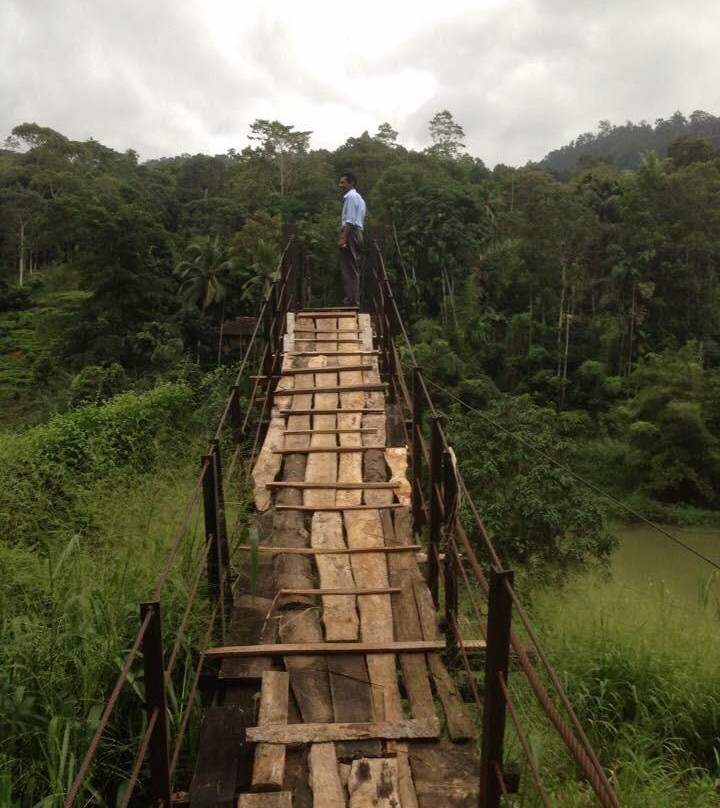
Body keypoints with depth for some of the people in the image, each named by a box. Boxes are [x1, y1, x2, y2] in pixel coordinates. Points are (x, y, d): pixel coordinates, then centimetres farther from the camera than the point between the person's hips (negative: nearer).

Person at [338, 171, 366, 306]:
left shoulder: (350, 196, -7)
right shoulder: (358, 198, 24)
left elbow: (350, 221, -17)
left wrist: (343, 238, -22)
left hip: (351, 233, -10)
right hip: (358, 233, 10)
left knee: (348, 269, -11)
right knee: (354, 269, 10)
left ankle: (351, 300, -13)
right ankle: (355, 299, 12)